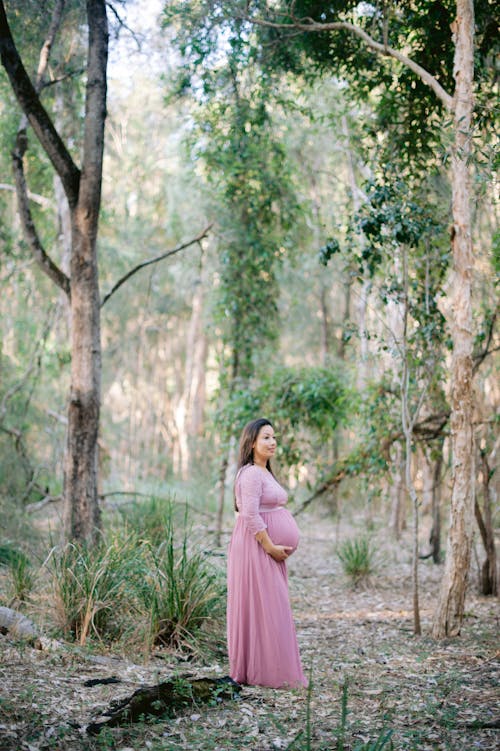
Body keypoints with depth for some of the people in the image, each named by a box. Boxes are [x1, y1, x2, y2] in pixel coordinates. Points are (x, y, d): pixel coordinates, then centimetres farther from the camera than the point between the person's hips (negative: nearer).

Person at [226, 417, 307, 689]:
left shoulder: (264, 472, 17)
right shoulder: (250, 474, -14)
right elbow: (250, 516, -22)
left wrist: (279, 548, 13)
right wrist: (271, 547, -18)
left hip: (270, 549, 10)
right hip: (256, 547, -10)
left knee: (271, 608, 12)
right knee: (263, 608, -6)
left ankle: (253, 670, 19)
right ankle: (266, 672, 0)